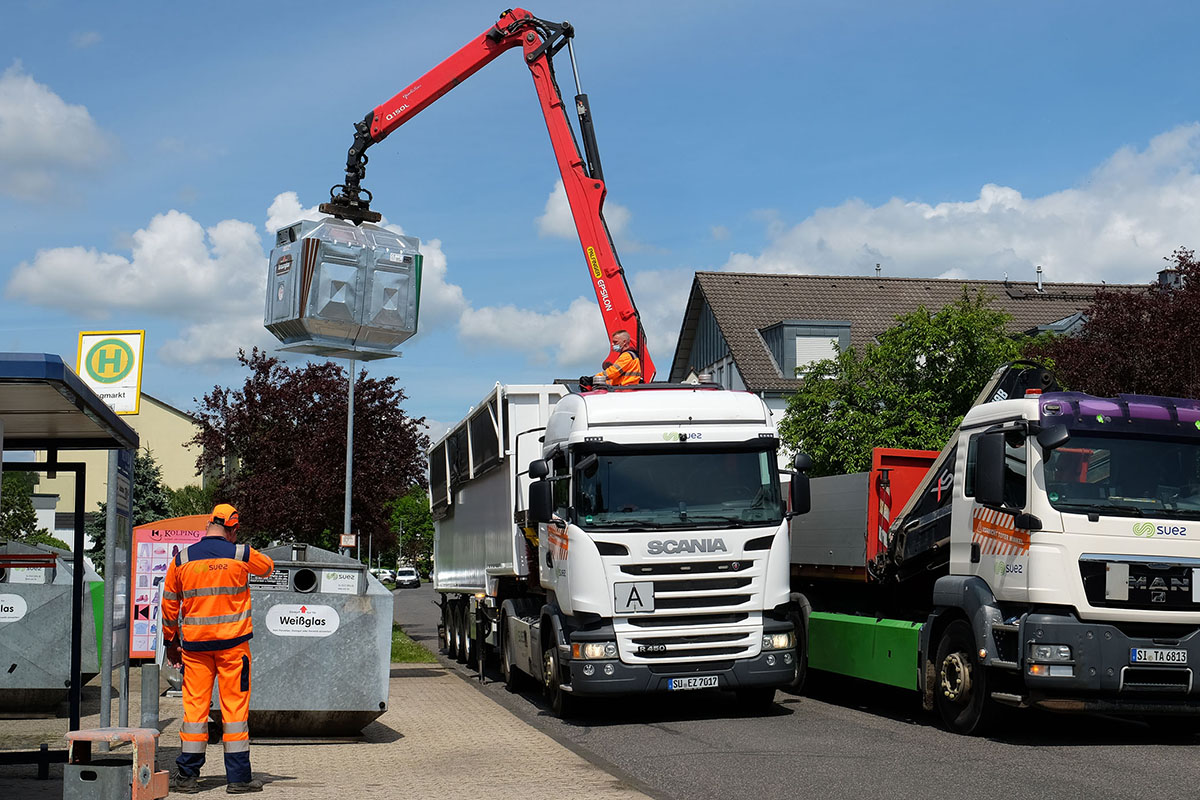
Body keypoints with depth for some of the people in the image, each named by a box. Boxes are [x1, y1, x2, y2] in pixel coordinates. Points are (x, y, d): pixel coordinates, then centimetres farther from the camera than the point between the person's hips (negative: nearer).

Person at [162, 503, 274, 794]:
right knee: (235, 705, 2)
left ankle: (188, 775, 8)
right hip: (233, 642, -2)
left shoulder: (181, 560, 2)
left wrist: (171, 642, 20)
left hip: (195, 644, 2)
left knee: (194, 705, 6)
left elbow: (169, 605, 9)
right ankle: (238, 776, 4)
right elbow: (268, 566, 20)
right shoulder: (241, 555, -3)